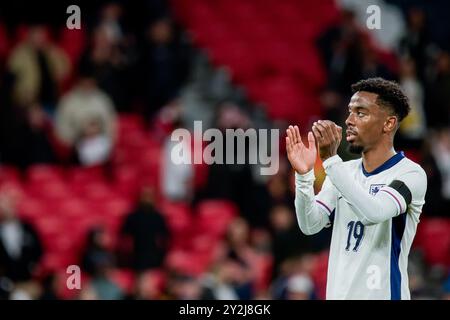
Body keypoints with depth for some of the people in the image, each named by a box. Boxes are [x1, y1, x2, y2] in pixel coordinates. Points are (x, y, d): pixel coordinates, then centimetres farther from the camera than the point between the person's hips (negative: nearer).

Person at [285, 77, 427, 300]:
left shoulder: (410, 173, -8)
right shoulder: (344, 171, 12)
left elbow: (373, 213, -24)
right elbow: (310, 225, 2)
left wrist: (330, 159, -26)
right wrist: (304, 174, -12)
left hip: (383, 294, -6)